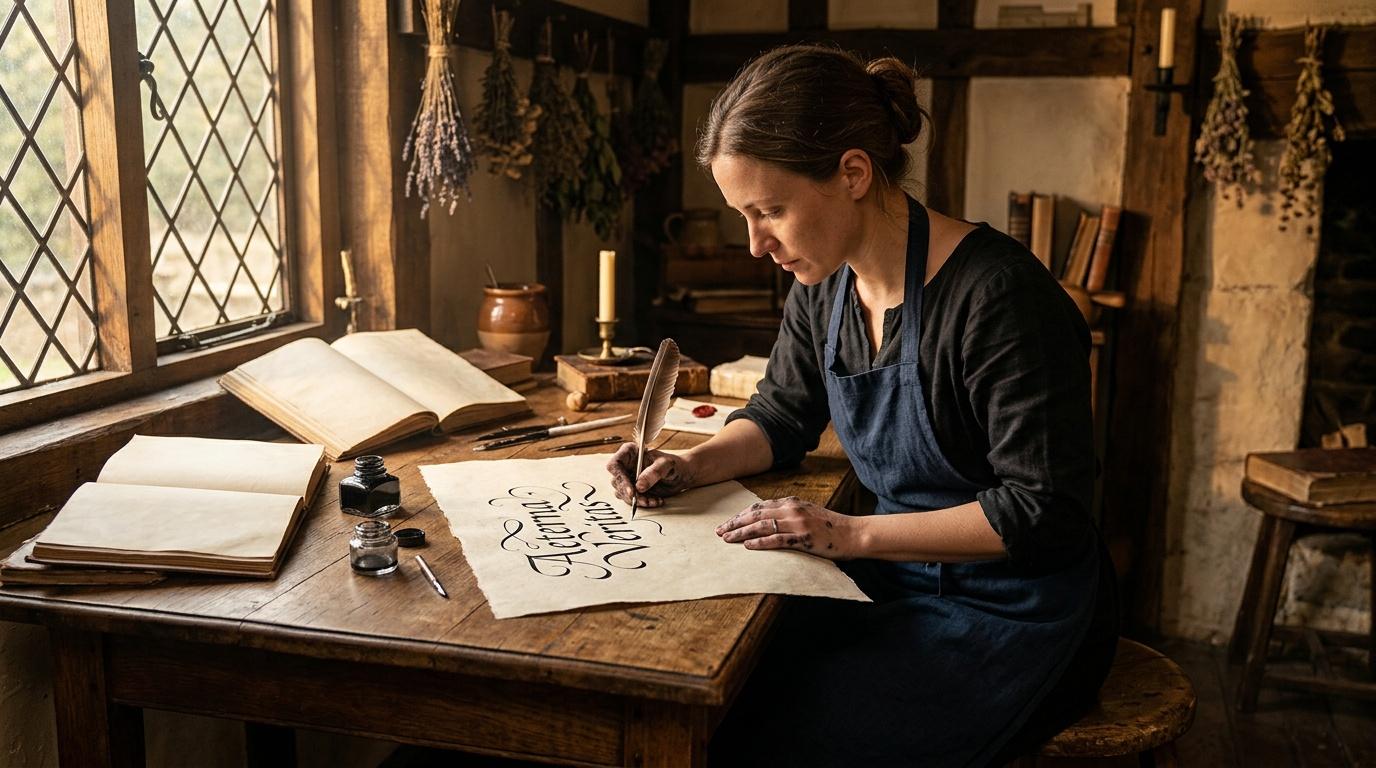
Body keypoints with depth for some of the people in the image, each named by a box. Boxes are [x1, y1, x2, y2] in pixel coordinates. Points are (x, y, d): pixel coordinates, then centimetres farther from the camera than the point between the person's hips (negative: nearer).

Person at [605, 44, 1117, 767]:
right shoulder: (824, 283, 0)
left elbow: (1045, 513, -22)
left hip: (1012, 616, -7)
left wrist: (853, 533, -23)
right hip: (902, 577, 7)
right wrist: (691, 465, -4)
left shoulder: (1000, 296, -24)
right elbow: (783, 415, 15)